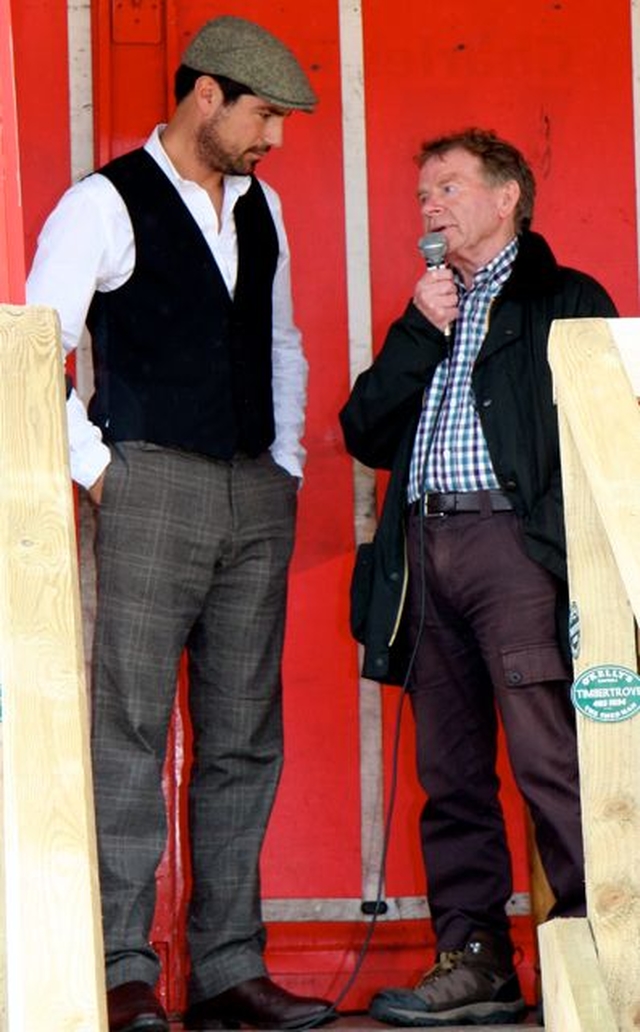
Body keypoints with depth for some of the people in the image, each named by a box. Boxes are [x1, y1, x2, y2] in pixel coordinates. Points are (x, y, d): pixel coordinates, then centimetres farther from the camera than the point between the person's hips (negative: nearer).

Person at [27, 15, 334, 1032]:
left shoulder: (261, 207, 17)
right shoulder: (107, 205, -3)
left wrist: (287, 463, 16)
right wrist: (96, 467, -11)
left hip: (255, 498, 6)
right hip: (151, 485, -6)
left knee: (243, 739, 5)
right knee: (130, 732, -9)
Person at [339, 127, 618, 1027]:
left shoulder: (567, 302, 7)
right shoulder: (429, 314, 25)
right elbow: (366, 433, 15)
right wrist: (419, 332, 3)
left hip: (515, 541, -6)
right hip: (424, 545, 6)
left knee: (549, 759, -13)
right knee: (450, 773, 4)